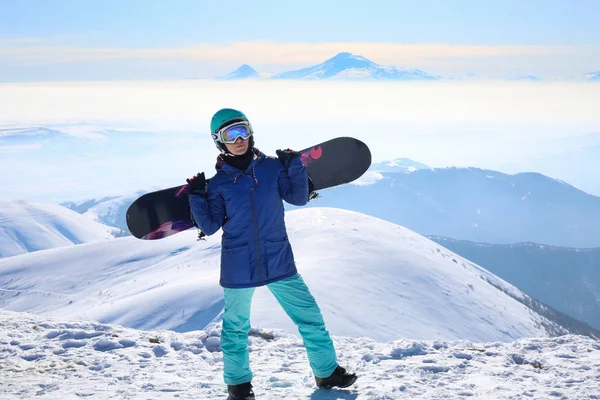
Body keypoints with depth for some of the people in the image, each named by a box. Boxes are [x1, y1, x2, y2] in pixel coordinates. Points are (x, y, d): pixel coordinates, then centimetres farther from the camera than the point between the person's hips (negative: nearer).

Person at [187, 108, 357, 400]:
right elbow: (210, 226, -3)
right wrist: (197, 197, -14)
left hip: (279, 263, 1)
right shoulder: (218, 183, -2)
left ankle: (327, 372, 24)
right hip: (238, 269, -1)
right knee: (236, 329, 13)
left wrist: (295, 167, -10)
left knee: (311, 318, 7)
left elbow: (298, 198, 0)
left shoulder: (272, 167, 1)